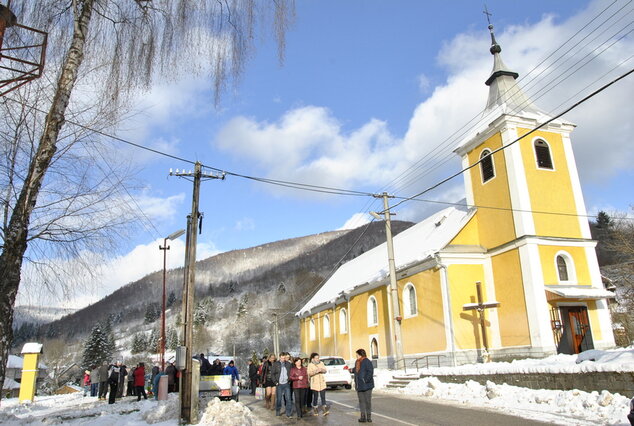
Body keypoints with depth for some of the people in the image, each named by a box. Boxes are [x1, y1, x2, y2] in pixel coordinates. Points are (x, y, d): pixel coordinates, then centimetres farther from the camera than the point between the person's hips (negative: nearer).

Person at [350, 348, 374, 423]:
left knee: (368, 401, 3)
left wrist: (366, 380, -21)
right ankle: (363, 416, 15)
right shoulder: (357, 362, 11)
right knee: (361, 401, 9)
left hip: (366, 385, -7)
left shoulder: (367, 362, -14)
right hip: (359, 385, 7)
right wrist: (352, 370, 7)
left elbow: (370, 372, -18)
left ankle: (369, 416, 12)